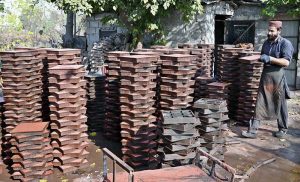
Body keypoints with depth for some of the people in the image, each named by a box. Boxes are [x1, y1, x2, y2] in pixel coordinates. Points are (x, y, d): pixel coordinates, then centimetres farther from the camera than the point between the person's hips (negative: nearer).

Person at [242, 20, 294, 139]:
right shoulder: (266, 42, 12)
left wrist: (269, 59, -24)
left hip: (277, 77, -5)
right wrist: (259, 58, 6)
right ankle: (253, 130, 2)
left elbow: (286, 62, -18)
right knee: (260, 104, 1)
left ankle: (283, 129, 26)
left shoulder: (285, 43, -8)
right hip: (265, 76, 5)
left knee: (280, 104, 8)